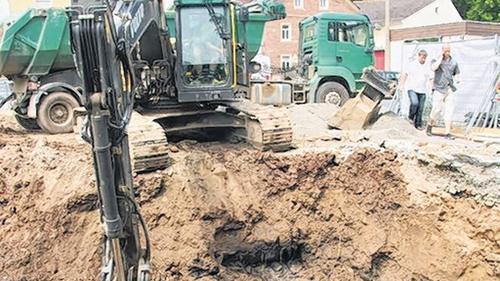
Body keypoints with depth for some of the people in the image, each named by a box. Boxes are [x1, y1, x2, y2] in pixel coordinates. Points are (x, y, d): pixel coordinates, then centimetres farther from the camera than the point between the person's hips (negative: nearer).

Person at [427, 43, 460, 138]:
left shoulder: (454, 62, 10)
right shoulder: (436, 60, -1)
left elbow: (456, 74, 19)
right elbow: (433, 68, -23)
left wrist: (457, 79, -4)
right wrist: (441, 56, -15)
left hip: (450, 89, 4)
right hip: (439, 89, -3)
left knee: (449, 111, -2)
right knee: (436, 110, -6)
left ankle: (447, 133, -1)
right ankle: (430, 126, 21)